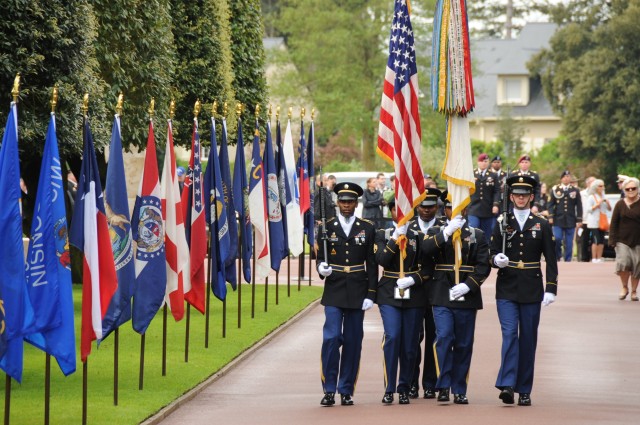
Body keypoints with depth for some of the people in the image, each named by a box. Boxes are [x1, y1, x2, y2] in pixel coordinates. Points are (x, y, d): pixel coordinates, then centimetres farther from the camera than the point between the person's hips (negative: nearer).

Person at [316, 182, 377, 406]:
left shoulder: (367, 228, 5)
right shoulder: (327, 227, 5)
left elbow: (372, 264, 5)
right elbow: (320, 257, 9)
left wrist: (370, 294, -2)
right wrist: (321, 268, -15)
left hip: (357, 293, 1)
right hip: (334, 292, -1)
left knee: (353, 341, 3)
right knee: (331, 338, -11)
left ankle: (346, 390, 10)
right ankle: (329, 390, -4)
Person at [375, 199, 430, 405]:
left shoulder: (419, 236, 7)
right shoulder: (383, 234, 7)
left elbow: (427, 268, 3)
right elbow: (381, 259, -10)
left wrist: (413, 279, -12)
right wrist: (396, 238, -13)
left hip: (413, 294, 1)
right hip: (389, 295, -1)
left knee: (409, 344, 3)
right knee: (392, 337, -18)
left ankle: (404, 389, 15)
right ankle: (389, 389, -14)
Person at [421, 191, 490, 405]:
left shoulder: (477, 235, 10)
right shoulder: (436, 232, 9)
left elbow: (483, 266, 2)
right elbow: (425, 249, -13)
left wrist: (468, 285, -12)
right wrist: (447, 232, -21)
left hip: (467, 298, 1)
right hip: (442, 296, -1)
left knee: (464, 345, 4)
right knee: (444, 337, -17)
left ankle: (459, 391, 11)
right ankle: (443, 386, -12)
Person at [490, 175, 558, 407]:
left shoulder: (542, 225, 5)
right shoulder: (502, 224, 6)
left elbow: (551, 259, 4)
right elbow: (492, 255, 7)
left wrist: (551, 289, -5)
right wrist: (496, 260, -18)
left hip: (531, 291, 1)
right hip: (507, 290, -1)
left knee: (528, 340, 4)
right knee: (509, 334, -15)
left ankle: (524, 390, 9)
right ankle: (507, 385, -21)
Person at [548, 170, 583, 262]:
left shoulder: (575, 191, 8)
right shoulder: (555, 189, 6)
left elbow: (579, 206, 8)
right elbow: (551, 204, 5)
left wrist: (579, 220, 2)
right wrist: (550, 216, -6)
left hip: (570, 221, 1)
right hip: (558, 220, -1)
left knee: (569, 243, 2)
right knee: (557, 238, -10)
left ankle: (568, 260, 9)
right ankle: (557, 256, 11)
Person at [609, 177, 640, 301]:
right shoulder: (620, 204, 4)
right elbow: (614, 223, 5)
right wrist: (612, 240, -2)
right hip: (623, 241, 0)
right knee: (623, 263, -14)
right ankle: (624, 288, 7)